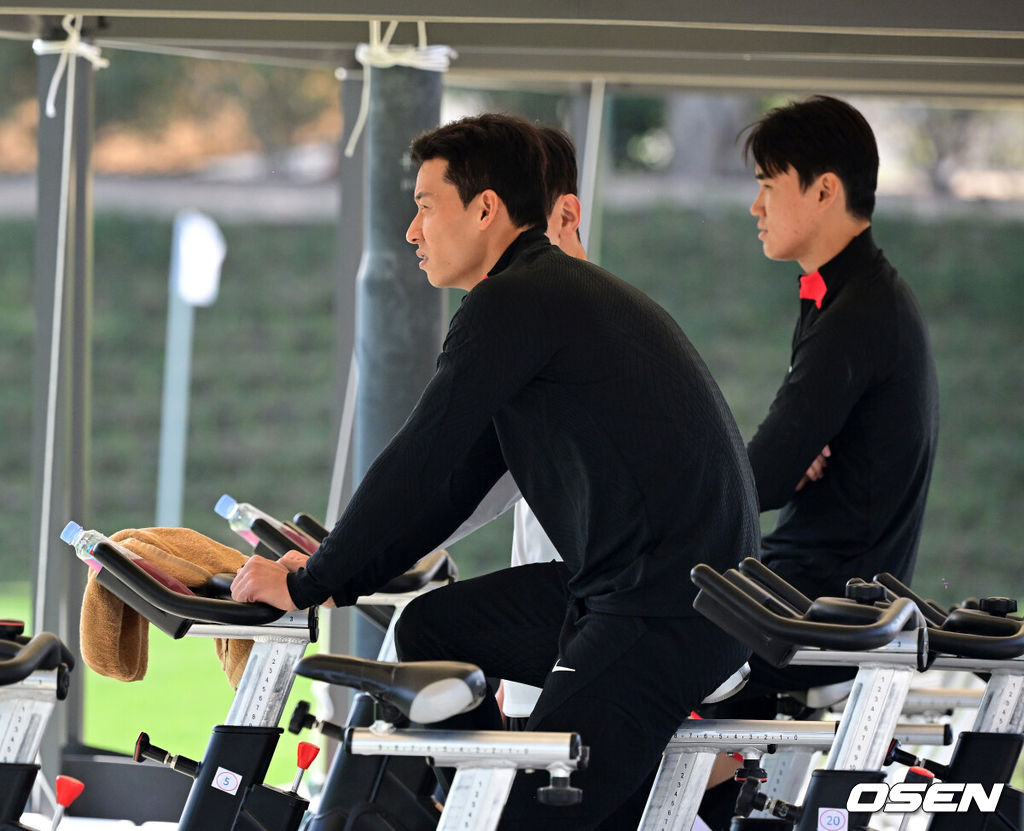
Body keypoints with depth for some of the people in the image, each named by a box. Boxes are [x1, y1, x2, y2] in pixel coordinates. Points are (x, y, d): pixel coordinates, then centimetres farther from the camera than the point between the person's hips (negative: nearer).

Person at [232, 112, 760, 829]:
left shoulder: (514, 304, -11)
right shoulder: (556, 296, 22)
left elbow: (418, 467, -12)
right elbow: (456, 481, 24)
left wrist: (310, 586, -2)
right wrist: (333, 573, 21)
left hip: (675, 607, -11)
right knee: (433, 627, 17)